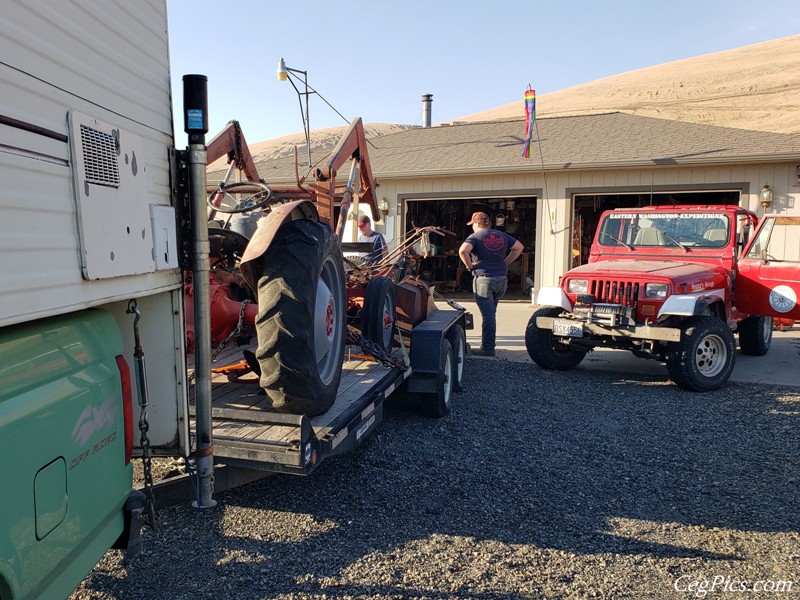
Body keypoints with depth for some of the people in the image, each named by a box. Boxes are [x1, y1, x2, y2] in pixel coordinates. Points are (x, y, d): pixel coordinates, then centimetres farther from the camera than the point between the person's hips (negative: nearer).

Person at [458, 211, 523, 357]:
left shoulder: (475, 236, -5)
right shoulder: (502, 235, 13)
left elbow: (463, 250, -22)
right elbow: (519, 247, 19)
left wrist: (469, 266, -8)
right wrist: (505, 262, 16)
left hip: (483, 278, -6)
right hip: (502, 279, 6)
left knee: (488, 315, -5)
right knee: (491, 313, 17)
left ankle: (488, 348, -2)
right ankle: (488, 343, 24)